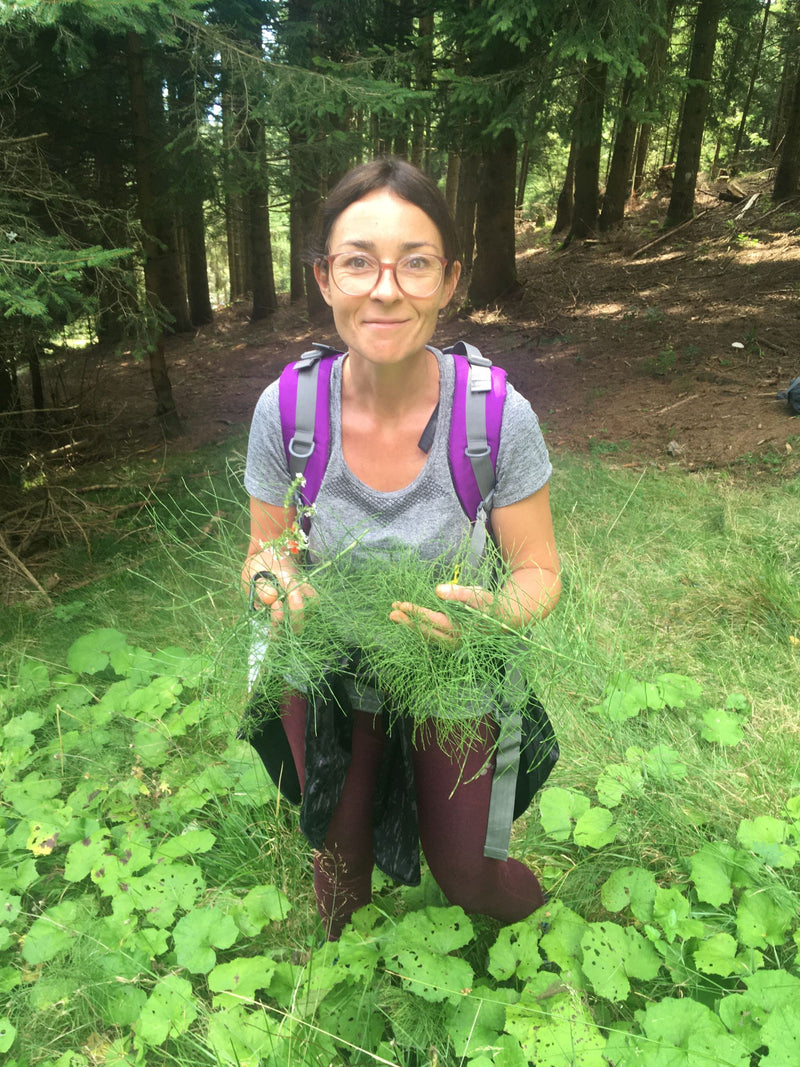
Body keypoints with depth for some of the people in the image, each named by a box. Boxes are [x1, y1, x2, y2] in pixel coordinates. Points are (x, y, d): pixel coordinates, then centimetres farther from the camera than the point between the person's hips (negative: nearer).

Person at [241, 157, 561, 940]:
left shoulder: (501, 416, -26)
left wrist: (495, 611, -36)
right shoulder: (284, 409, -21)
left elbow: (538, 571, -14)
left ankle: (530, 916, 63)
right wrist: (276, 581, -30)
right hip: (328, 679, 2)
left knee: (462, 868, 21)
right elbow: (263, 552, -7)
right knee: (339, 858, 28)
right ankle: (341, 957, 68)